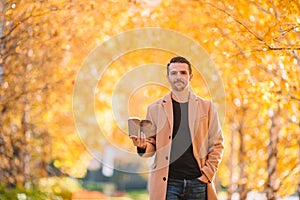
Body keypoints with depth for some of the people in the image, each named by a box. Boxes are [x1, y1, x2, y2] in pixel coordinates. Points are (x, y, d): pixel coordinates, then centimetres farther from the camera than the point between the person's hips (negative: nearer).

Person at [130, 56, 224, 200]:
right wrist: (143, 146, -12)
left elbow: (217, 144, 9)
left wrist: (208, 173, -3)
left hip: (198, 183, 1)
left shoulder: (206, 107, 9)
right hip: (167, 183, -1)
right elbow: (151, 144, 10)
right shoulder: (155, 108, 9)